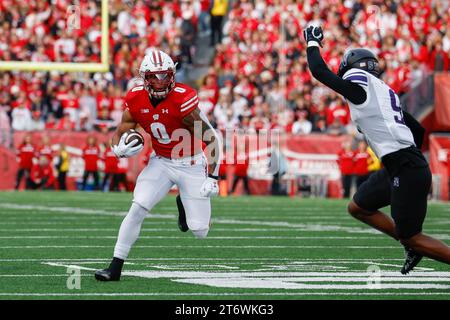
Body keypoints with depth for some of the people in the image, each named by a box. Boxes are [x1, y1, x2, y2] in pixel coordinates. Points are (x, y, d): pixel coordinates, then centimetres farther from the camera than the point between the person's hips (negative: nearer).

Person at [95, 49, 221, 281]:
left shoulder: (182, 99, -25)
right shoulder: (136, 101, -11)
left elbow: (211, 139, -19)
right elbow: (119, 134, 1)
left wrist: (212, 178, -22)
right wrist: (120, 150, -23)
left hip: (191, 164, -3)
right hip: (161, 163, 3)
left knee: (200, 232, -1)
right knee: (137, 208, -17)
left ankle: (184, 204, 34)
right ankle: (115, 267, -9)